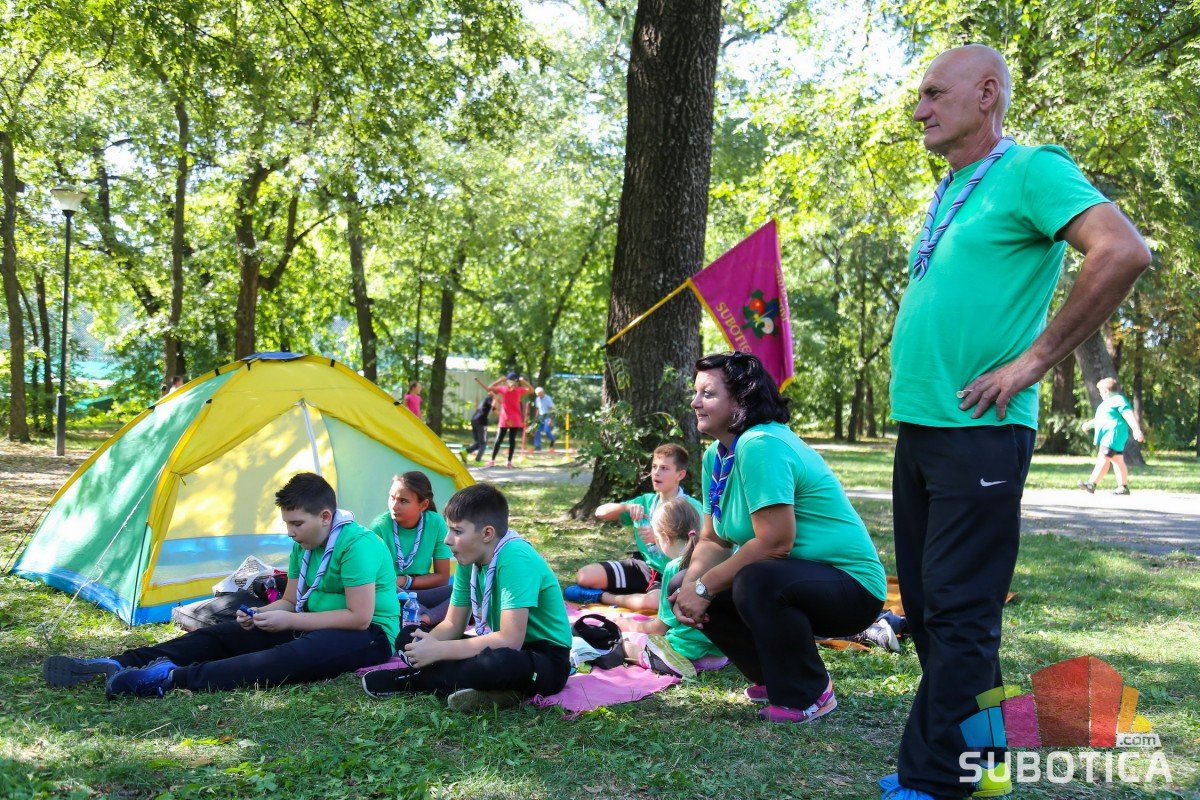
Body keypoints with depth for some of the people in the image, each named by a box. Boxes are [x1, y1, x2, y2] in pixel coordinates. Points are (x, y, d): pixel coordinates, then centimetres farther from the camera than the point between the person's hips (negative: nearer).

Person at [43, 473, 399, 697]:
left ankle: (173, 678, -51)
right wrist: (259, 614, -7)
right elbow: (290, 600, 15)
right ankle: (120, 664, -15)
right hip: (312, 627, 9)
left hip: (369, 638, -9)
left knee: (296, 654, -40)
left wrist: (289, 621, -20)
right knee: (222, 635, -5)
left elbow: (360, 617, -24)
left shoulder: (358, 544, -20)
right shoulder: (303, 546, 9)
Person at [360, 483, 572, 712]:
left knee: (500, 661, -41)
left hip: (548, 661, -8)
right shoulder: (471, 558, 0)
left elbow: (510, 639, -31)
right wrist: (428, 643, -17)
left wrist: (439, 651, -25)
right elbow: (452, 624, 6)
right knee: (409, 638, 2)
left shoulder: (515, 559, -26)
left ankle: (407, 680, -18)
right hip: (502, 648, 8)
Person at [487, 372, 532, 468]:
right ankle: (509, 461, -3)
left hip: (504, 419, 0)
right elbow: (531, 390, 13)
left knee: (498, 440, 3)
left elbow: (489, 388, 6)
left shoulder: (503, 389, -3)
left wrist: (500, 380, 7)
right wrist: (523, 381, 5)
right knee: (512, 440, 1)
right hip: (515, 420, 0)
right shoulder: (519, 390, -2)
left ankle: (492, 460, -1)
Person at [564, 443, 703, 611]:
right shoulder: (646, 501, 6)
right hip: (644, 565, 4)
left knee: (654, 602, -39)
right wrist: (626, 506, -18)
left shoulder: (692, 507, -10)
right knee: (584, 576, -13)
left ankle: (602, 596, -14)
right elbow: (600, 513, 3)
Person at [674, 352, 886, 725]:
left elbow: (774, 544, -29)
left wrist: (704, 587, -21)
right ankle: (776, 678, 18)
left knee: (756, 582, -34)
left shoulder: (760, 446, -24)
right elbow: (713, 540, 6)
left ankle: (808, 696, -11)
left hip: (851, 585, -10)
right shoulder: (716, 455, 6)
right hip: (791, 579, 10)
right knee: (701, 598, 0)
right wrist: (690, 585, -14)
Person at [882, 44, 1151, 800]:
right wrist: (914, 387, 14)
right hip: (918, 426, 9)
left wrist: (1034, 360, -19)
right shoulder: (949, 194, 18)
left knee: (959, 613, -4)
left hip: (977, 432, -9)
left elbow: (1124, 252, -21)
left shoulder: (1030, 171, -7)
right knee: (929, 606, 12)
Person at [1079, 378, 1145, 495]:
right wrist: (1089, 424, 32)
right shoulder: (1109, 402, 23)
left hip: (1113, 436, -11)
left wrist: (1137, 430, -28)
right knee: (1118, 461, 11)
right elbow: (1101, 419, 35)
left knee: (1103, 459, -16)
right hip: (1108, 436, 11)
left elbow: (1129, 416, -20)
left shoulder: (1118, 400, -10)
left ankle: (1091, 484, -22)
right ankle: (1123, 487, 14)